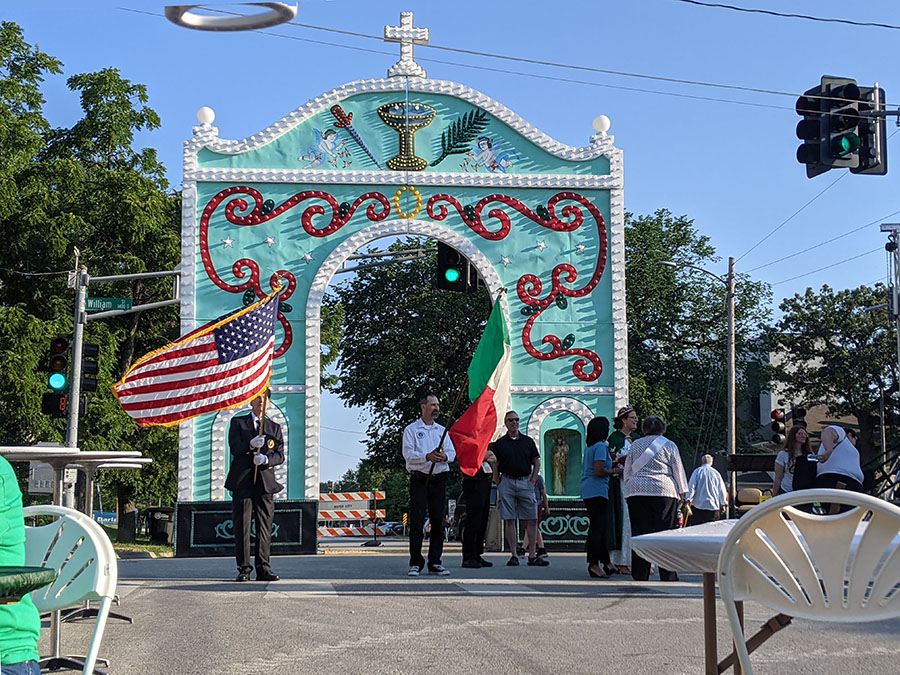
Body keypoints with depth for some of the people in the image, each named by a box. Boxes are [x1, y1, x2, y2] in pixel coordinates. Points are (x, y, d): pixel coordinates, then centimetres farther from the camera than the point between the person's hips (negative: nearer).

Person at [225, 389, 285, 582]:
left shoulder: (275, 427, 17)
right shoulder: (238, 422, 12)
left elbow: (280, 455, 7)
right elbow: (234, 448, -1)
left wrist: (266, 459, -14)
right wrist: (251, 445, -20)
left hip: (265, 481, 2)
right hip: (242, 481, -2)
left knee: (265, 527, -2)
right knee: (242, 527, -4)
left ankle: (263, 568, 1)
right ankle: (244, 569, 0)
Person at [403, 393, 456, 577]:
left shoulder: (442, 430, 18)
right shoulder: (411, 430, 4)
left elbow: (452, 452, 10)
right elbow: (408, 454, -8)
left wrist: (444, 456, -13)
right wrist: (427, 457, -23)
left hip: (439, 480, 4)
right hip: (419, 480, -4)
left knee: (438, 521, 4)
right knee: (416, 522, -6)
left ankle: (435, 562, 10)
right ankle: (415, 563, -1)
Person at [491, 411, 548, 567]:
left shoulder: (528, 441, 10)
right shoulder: (499, 443, 6)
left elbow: (537, 463, 14)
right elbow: (495, 467, 7)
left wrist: (533, 481, 4)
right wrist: (499, 485, -1)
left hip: (525, 482, 1)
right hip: (507, 482, -1)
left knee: (532, 520, -3)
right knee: (509, 520, -2)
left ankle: (532, 555, 0)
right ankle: (514, 555, 2)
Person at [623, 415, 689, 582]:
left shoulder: (635, 445, 14)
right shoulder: (669, 445, 7)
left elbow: (627, 471, 17)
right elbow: (678, 470, 6)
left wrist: (629, 489, 24)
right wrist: (682, 492, 11)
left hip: (636, 493, 2)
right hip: (664, 493, -2)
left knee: (639, 532, 2)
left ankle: (640, 575, 1)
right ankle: (668, 575, -2)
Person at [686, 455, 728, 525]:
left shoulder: (697, 471, 2)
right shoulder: (716, 473, 8)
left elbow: (691, 486, -5)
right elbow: (722, 490, 8)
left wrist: (689, 499, -5)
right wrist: (723, 504, 13)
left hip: (698, 505, -1)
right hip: (713, 506, 1)